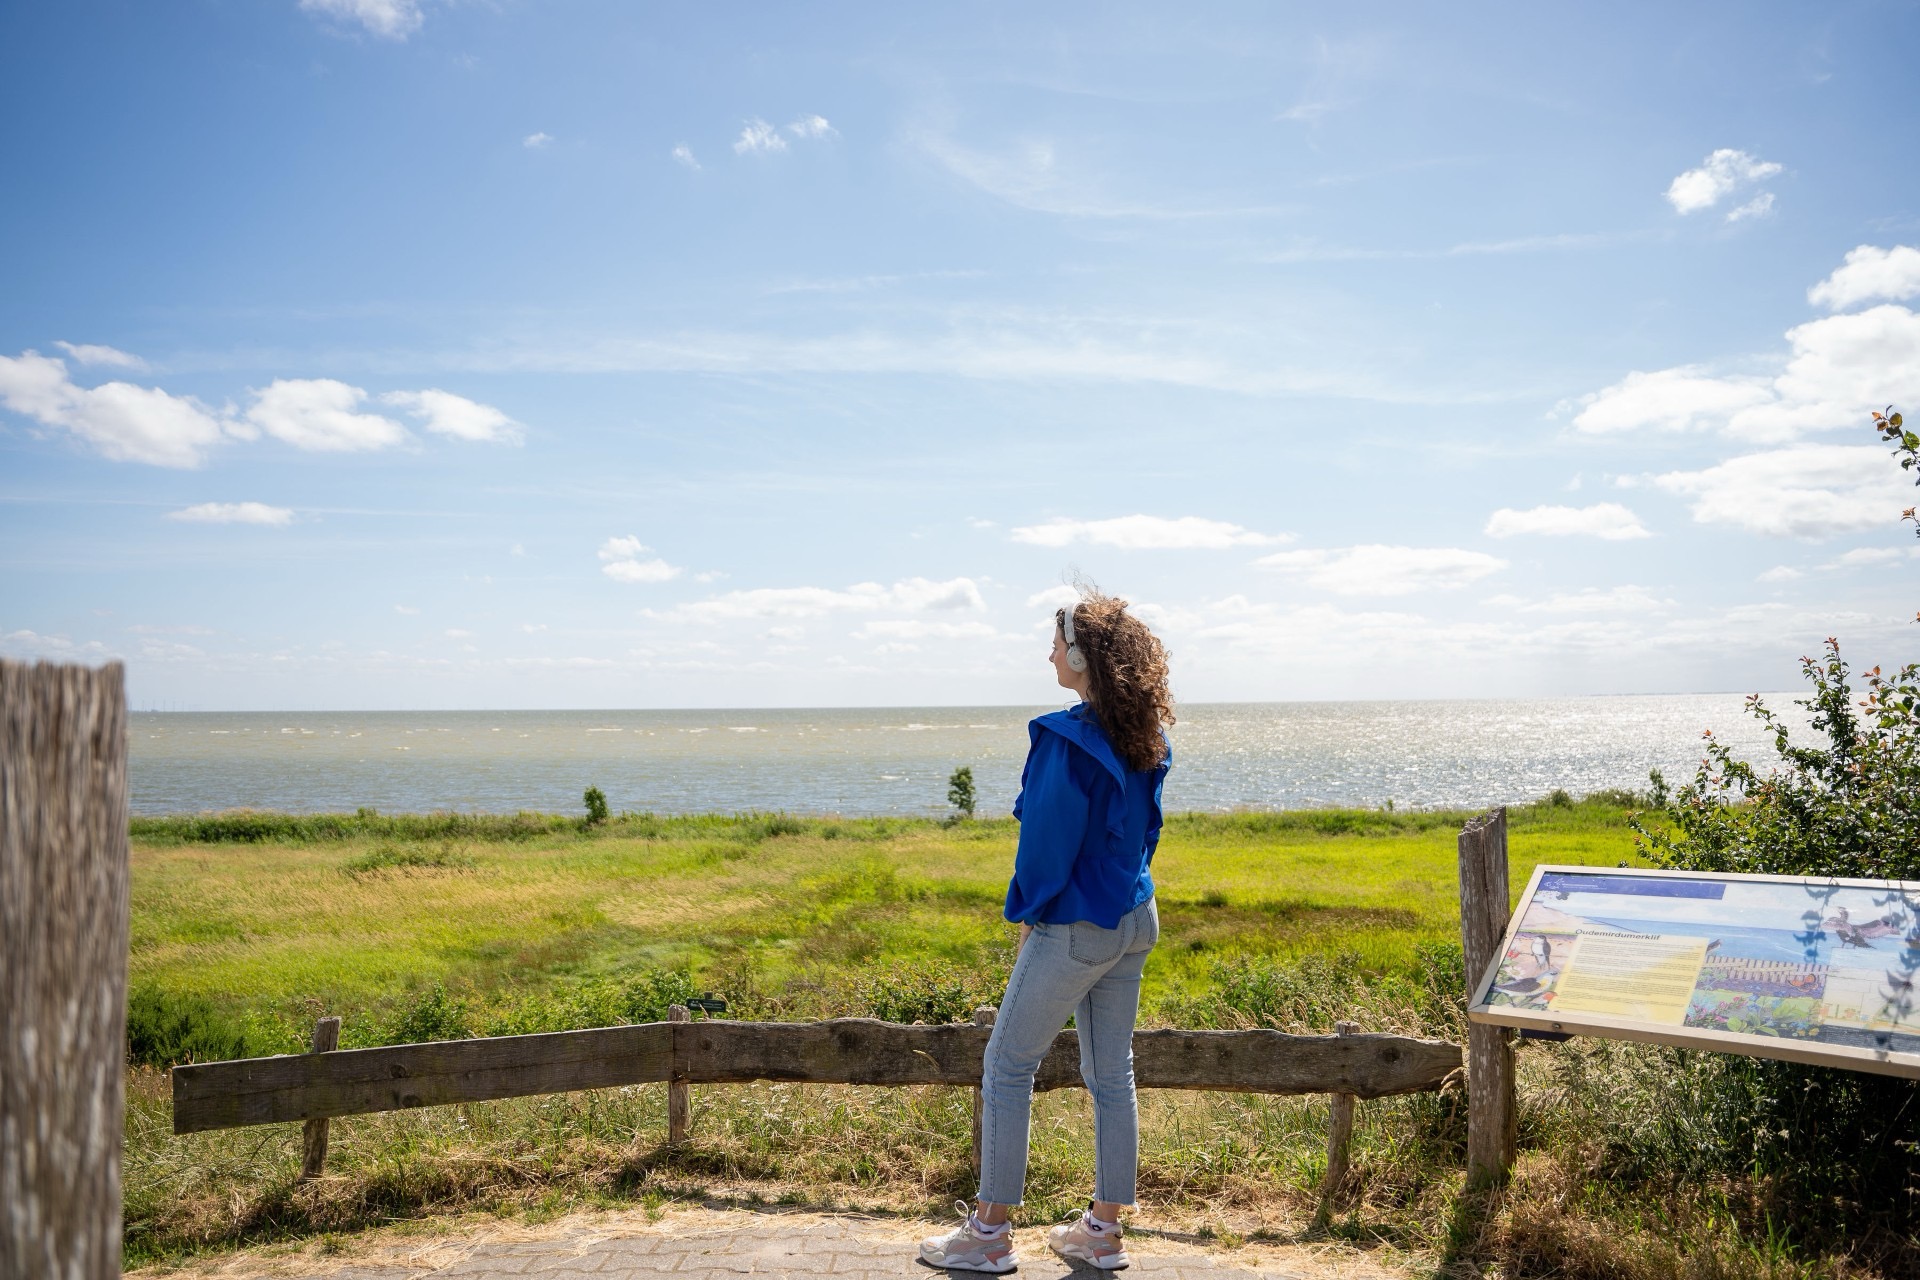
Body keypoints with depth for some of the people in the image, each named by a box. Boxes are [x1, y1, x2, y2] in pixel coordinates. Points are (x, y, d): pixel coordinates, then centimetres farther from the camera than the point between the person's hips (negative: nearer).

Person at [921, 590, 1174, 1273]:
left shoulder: (1064, 738, -20)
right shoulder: (1146, 740, 5)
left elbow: (1049, 837, -16)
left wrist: (1030, 916, -2)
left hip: (1074, 928, -8)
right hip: (1134, 922, 8)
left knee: (1007, 1066, 5)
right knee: (1111, 1073, 14)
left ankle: (990, 1233, 13)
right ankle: (1102, 1230, 24)